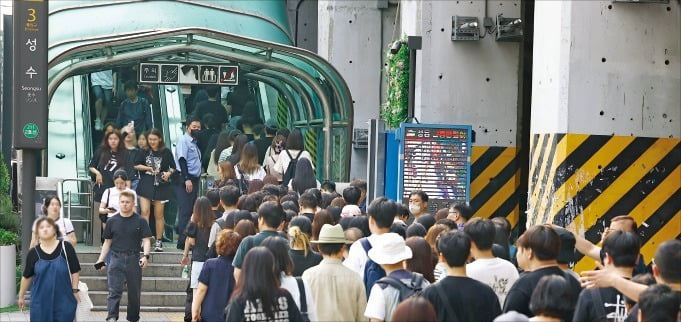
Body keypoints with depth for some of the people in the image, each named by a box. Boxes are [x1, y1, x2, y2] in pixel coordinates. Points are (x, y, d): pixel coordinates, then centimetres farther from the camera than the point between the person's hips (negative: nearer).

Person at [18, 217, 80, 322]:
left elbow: (75, 271, 0)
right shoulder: (33, 253, -1)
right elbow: (27, 276, 9)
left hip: (63, 301, -1)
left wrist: (75, 290, -2)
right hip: (41, 302, 1)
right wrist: (21, 296, 15)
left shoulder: (66, 247, -6)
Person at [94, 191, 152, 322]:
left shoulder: (140, 221, 2)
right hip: (116, 259, 0)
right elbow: (107, 242, 14)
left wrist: (146, 256, -18)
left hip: (133, 259, 0)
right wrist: (101, 260, 9)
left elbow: (146, 240, -1)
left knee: (134, 293, 8)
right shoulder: (112, 221, 7)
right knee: (114, 292, -11)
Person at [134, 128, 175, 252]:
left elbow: (173, 167, 9)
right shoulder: (144, 151, 4)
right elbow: (136, 165, 6)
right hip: (146, 185, 0)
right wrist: (148, 168, -7)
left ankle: (159, 241, 14)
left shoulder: (166, 152, 1)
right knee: (145, 211, -11)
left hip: (160, 185, 0)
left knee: (159, 214, 5)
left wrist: (169, 173, -12)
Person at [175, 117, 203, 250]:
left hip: (194, 179, 9)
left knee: (192, 210, 11)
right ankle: (183, 242, -10)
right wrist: (187, 179, -23)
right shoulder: (183, 140, -7)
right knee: (185, 211, -10)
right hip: (185, 180, -9)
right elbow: (182, 159, -16)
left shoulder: (194, 142, 19)